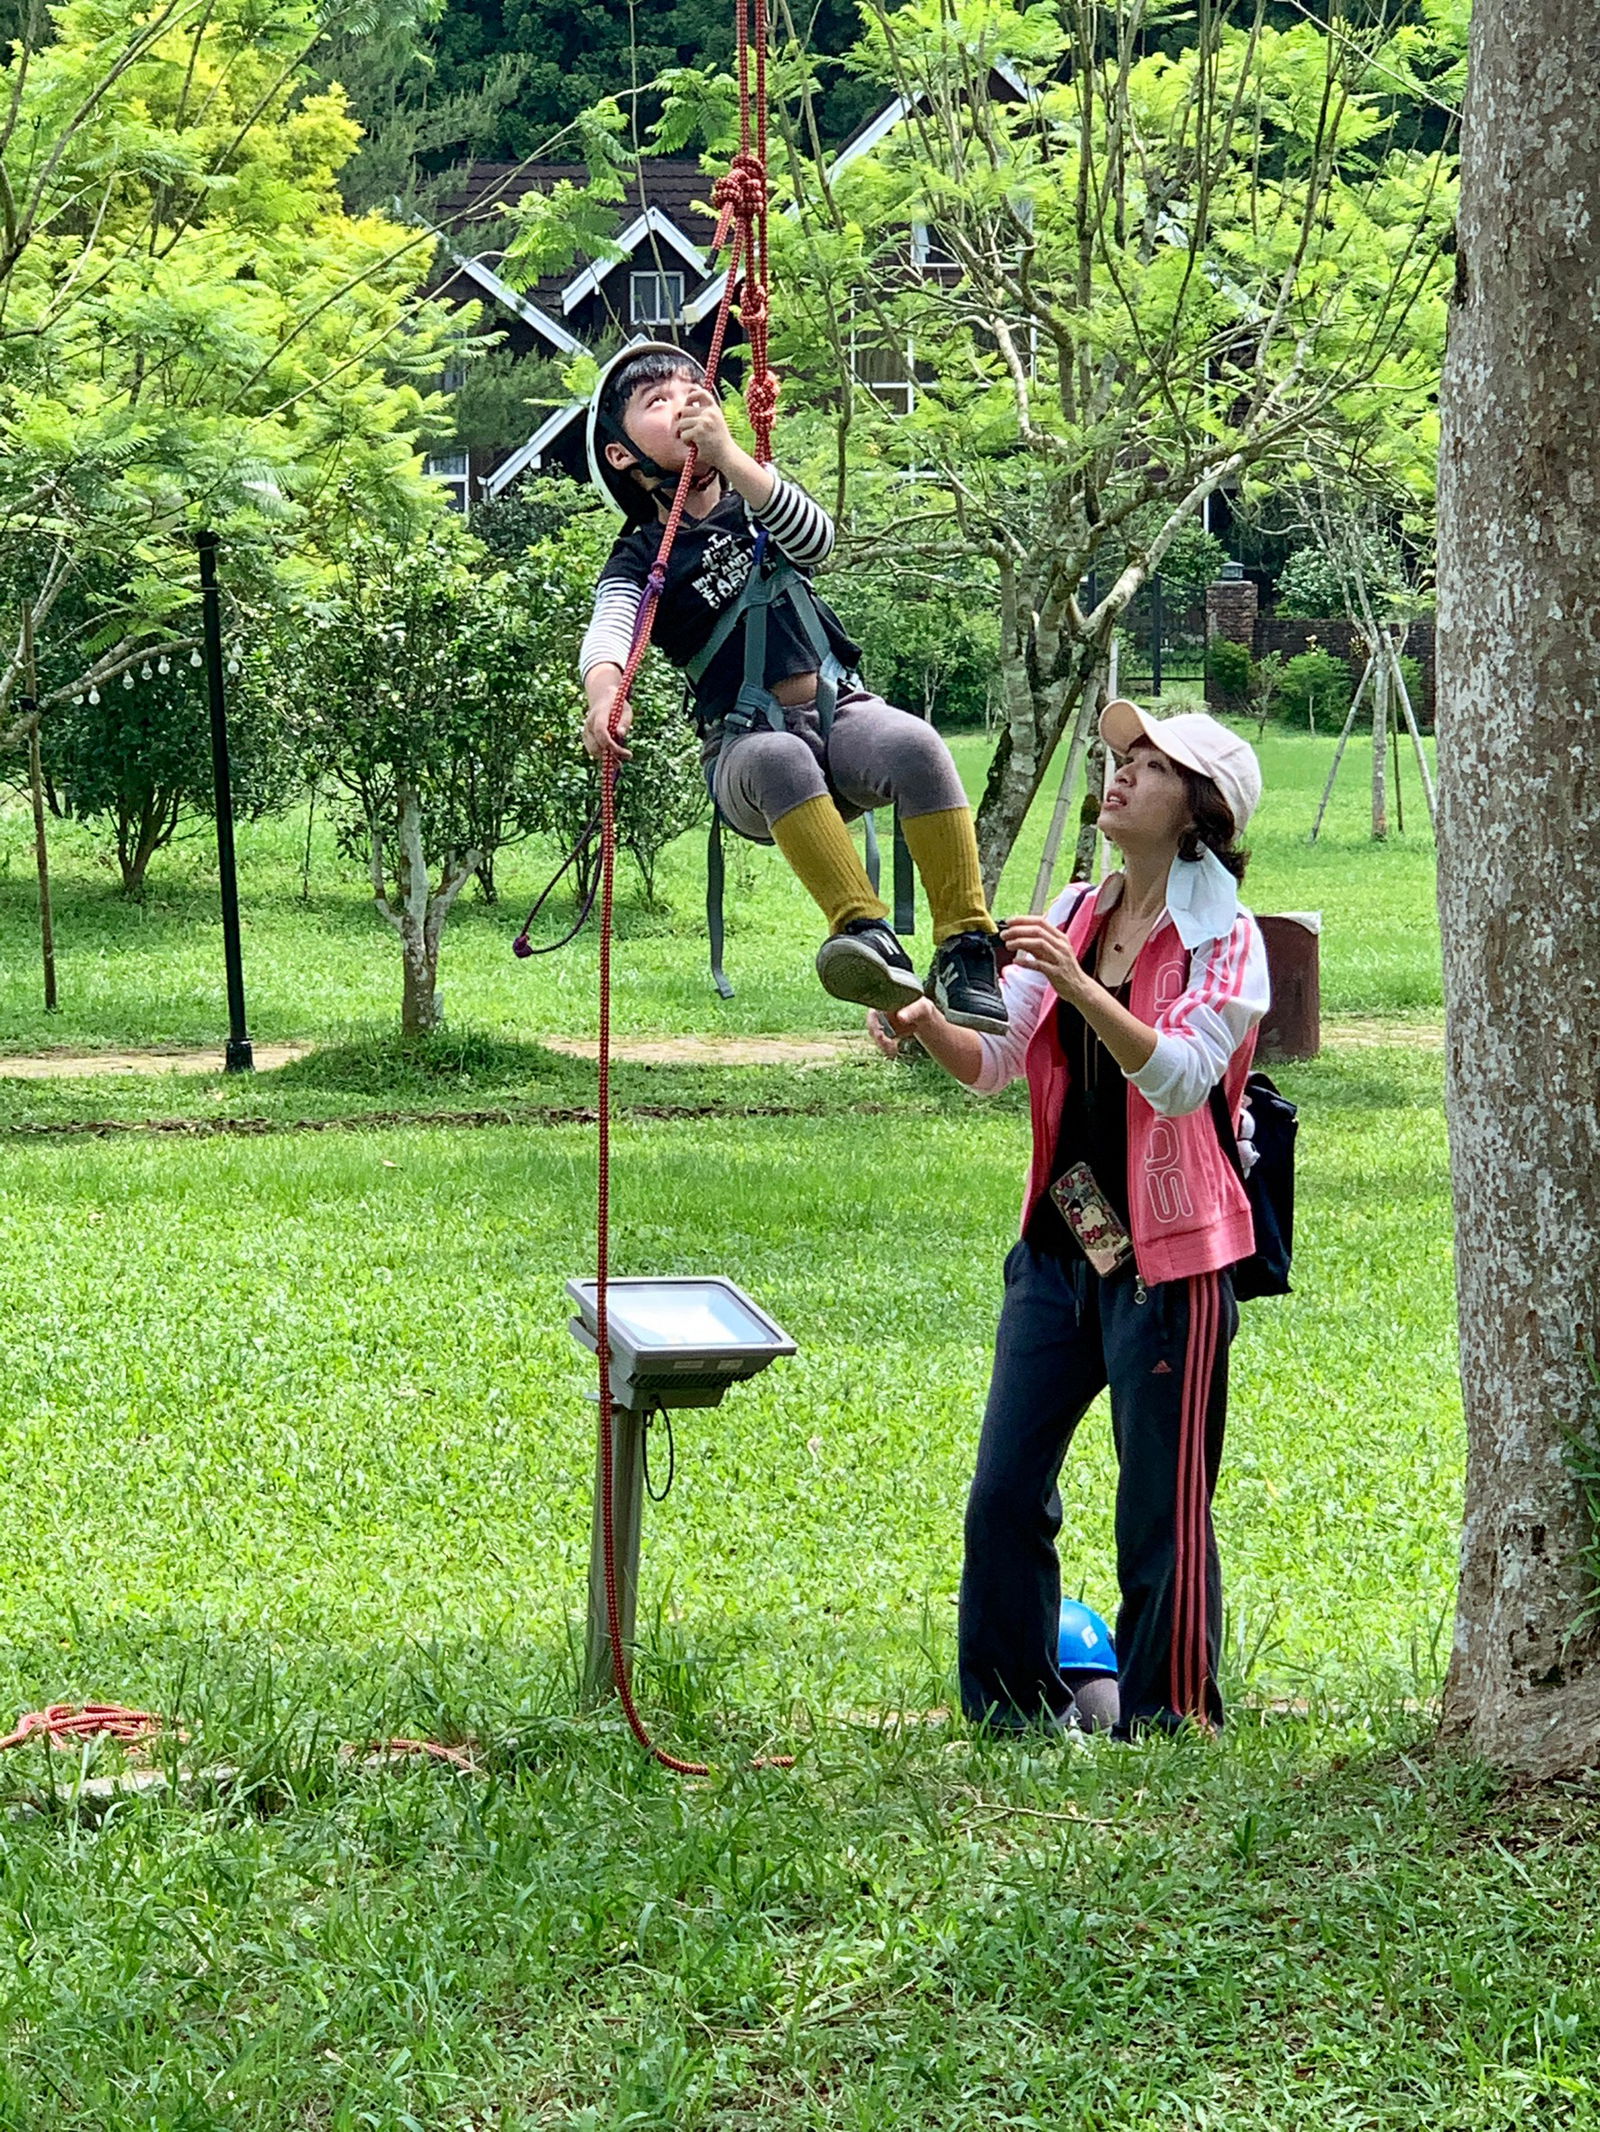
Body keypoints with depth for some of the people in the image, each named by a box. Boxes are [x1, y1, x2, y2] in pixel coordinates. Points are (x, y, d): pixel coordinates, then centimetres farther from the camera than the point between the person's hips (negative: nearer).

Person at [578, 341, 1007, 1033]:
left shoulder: (756, 501, 14)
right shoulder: (641, 555, 6)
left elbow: (816, 539, -10)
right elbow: (607, 635, -14)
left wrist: (726, 453, -22)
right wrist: (605, 699, -39)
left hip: (840, 710, 2)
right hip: (745, 748, -2)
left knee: (914, 744, -31)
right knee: (779, 761, -39)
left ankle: (967, 946, -32)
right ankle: (865, 932, -50)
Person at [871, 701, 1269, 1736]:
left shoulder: (1224, 942, -6)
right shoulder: (1074, 914, 11)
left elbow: (1180, 1077, -21)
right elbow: (995, 1061, 8)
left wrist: (1076, 984, -32)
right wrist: (929, 1026, -13)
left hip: (1167, 1260, -6)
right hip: (1060, 1247, 6)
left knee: (1164, 1511, -1)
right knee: (1005, 1495, 6)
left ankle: (1167, 1725, 11)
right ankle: (1015, 1712, 19)